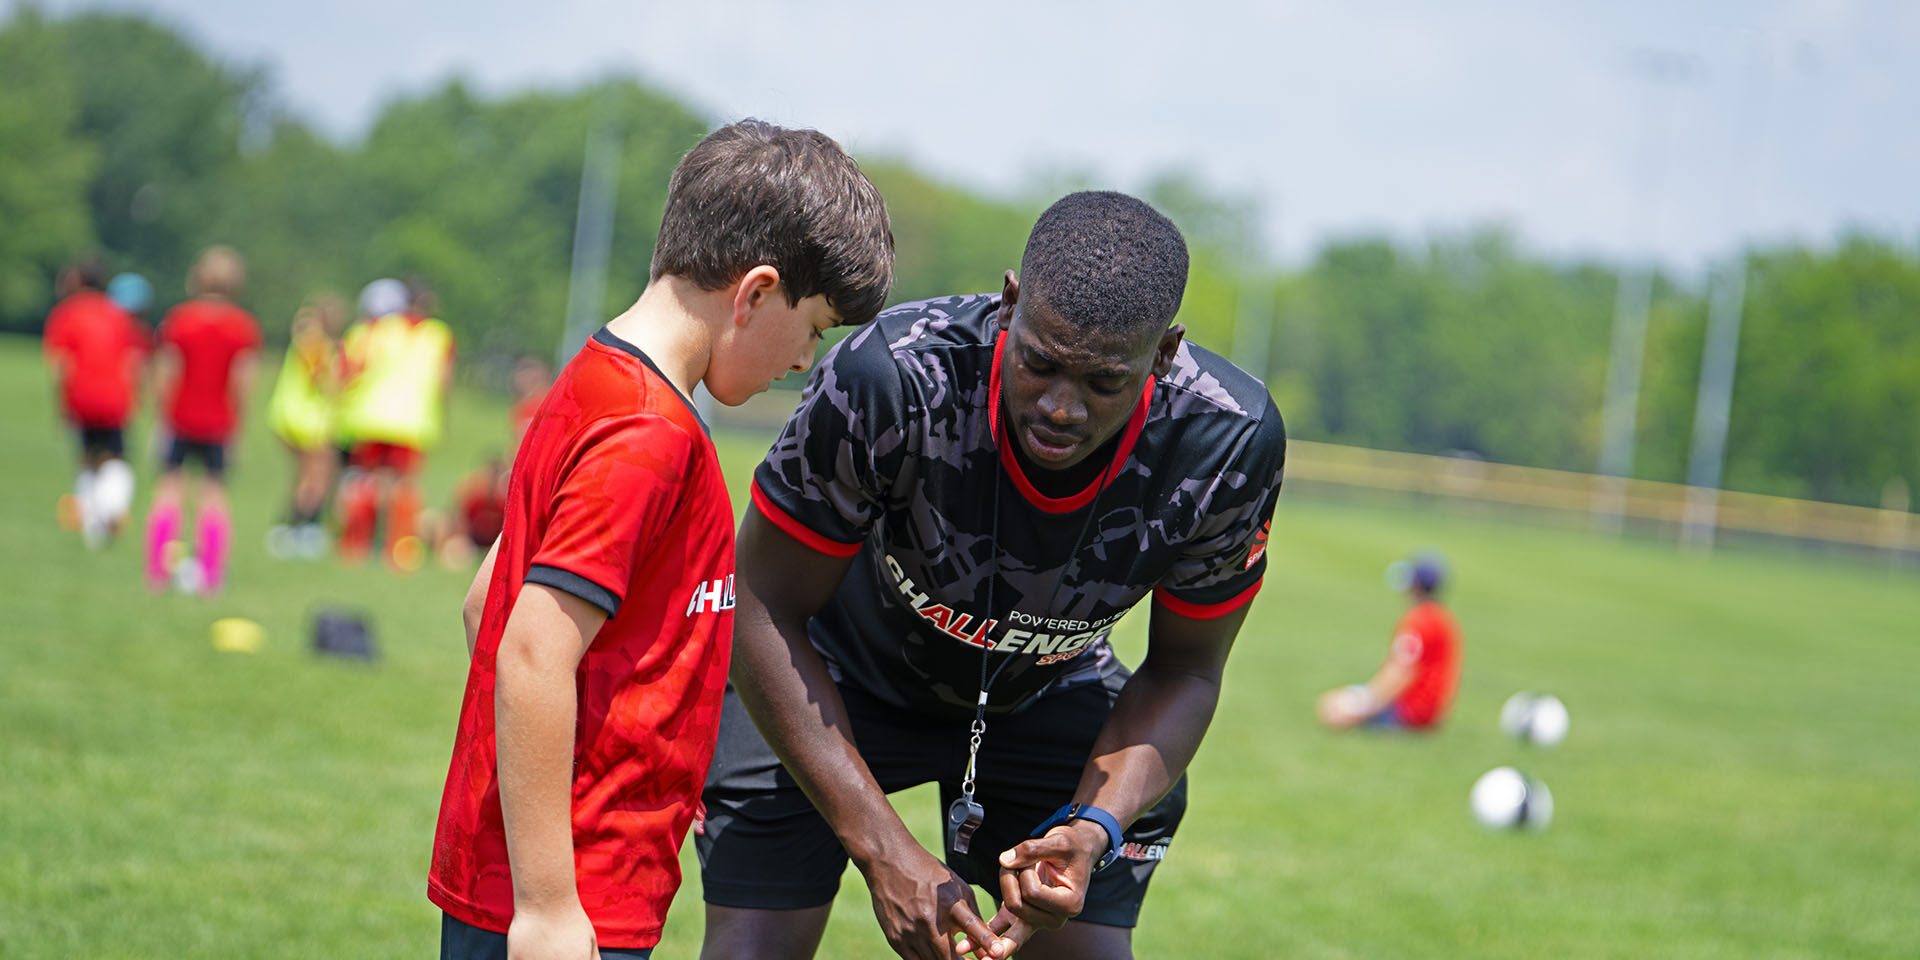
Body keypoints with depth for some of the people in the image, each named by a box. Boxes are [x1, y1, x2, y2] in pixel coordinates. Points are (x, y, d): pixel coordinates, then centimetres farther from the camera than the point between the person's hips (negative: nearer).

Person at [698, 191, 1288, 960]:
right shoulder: (892, 378, -38)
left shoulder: (1232, 444, -29)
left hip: (1045, 690, 2)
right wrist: (883, 850, -31)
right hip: (837, 667, -2)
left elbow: (1184, 672, -10)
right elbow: (767, 610, -26)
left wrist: (1095, 827, -29)